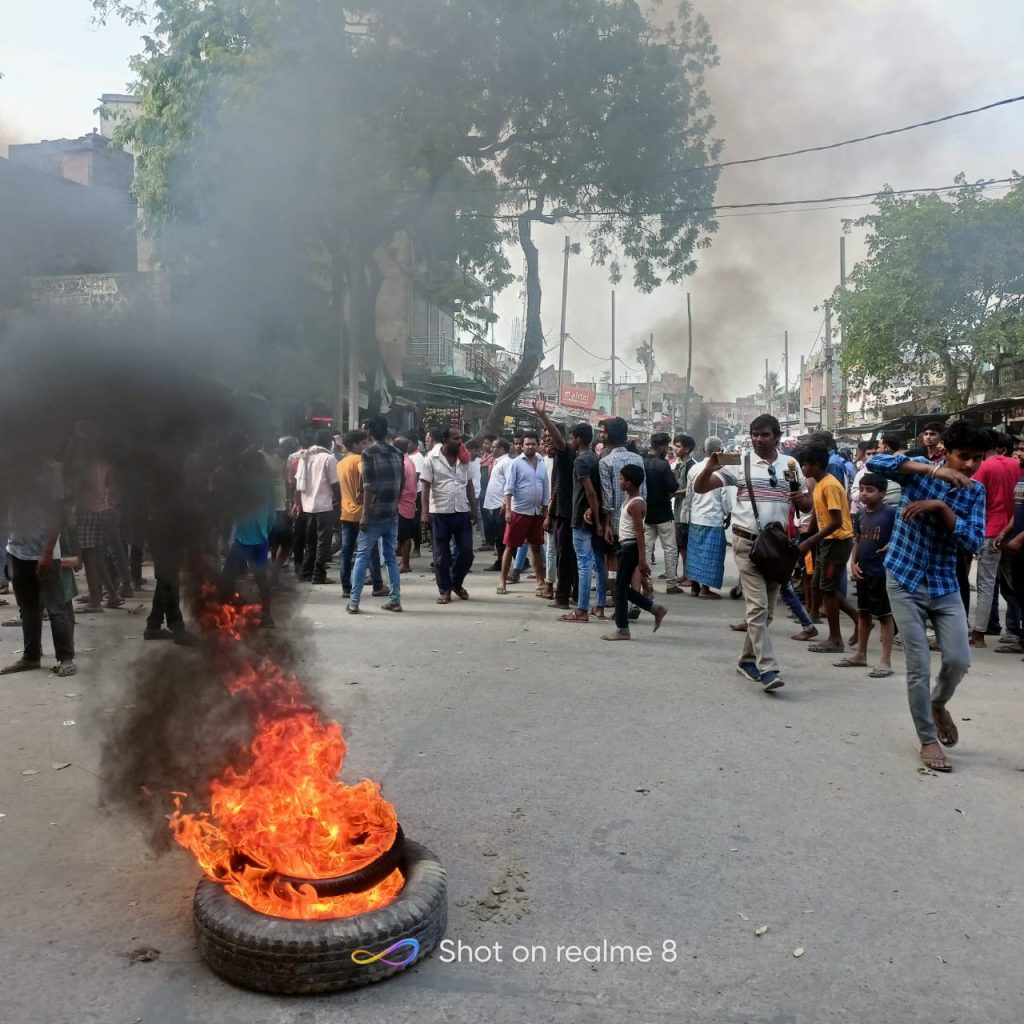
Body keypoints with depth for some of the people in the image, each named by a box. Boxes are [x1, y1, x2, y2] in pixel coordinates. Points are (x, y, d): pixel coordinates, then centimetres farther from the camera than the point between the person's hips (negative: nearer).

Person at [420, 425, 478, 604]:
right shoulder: (432, 459, -5)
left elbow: (469, 485, 13)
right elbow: (426, 487, -7)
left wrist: (474, 509, 8)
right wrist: (425, 512, -13)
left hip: (462, 512, 4)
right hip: (439, 513, -4)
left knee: (467, 552, 5)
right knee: (441, 556, 4)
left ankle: (456, 583, 27)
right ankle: (444, 591, 15)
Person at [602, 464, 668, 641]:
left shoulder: (635, 504, -18)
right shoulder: (629, 498, 11)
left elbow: (640, 533, -22)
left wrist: (642, 560, -24)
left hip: (631, 547, -10)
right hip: (625, 546, 10)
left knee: (621, 587, -3)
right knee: (623, 587, 13)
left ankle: (622, 629, 4)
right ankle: (656, 609, 18)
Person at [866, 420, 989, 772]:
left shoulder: (975, 491, 1)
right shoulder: (919, 470, -7)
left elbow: (974, 542, -11)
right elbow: (875, 463, -26)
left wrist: (940, 506, -22)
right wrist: (932, 470, -31)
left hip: (945, 587, 3)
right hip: (905, 583, -3)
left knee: (959, 661, -1)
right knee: (918, 667, -1)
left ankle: (938, 704, 33)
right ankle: (927, 739, 15)